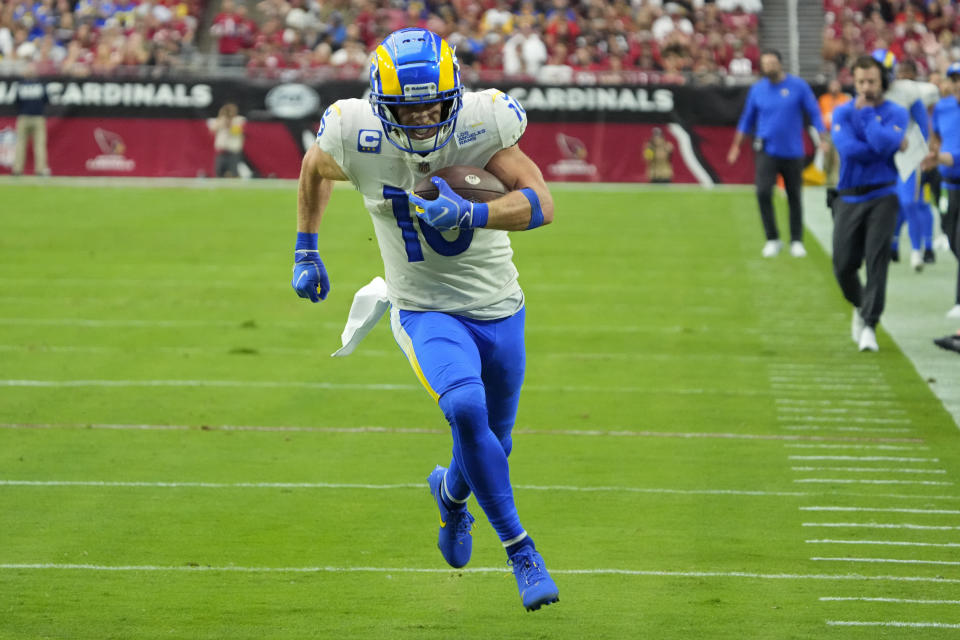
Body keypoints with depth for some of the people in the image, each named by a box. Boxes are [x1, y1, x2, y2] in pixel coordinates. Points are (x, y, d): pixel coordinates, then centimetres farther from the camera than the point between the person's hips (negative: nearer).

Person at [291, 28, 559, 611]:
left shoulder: (479, 124, -21)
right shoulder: (357, 137, -17)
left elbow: (542, 203, -26)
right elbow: (314, 168, 7)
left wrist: (472, 215, -42)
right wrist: (306, 252, 11)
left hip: (498, 308, 2)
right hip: (426, 311, -1)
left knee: (492, 442, 15)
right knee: (466, 409, -28)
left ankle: (451, 492, 53)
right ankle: (520, 551, -14)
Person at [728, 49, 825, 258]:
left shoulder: (798, 86, -2)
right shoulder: (757, 89, 4)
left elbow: (814, 113, 1)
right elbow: (747, 119, 15)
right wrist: (736, 146, 15)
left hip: (793, 152, -1)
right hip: (767, 151, 1)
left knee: (794, 197, 5)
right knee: (763, 192, -16)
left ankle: (796, 241, 19)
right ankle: (772, 239, -3)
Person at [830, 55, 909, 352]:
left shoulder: (896, 113, 3)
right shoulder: (843, 113, 7)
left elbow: (883, 145, -17)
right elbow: (848, 149, -12)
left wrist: (867, 113, -9)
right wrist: (895, 146, -10)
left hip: (882, 197, -2)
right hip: (848, 198, 2)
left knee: (877, 260, -13)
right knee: (843, 265, 0)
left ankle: (869, 325, -10)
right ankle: (860, 306, 29)